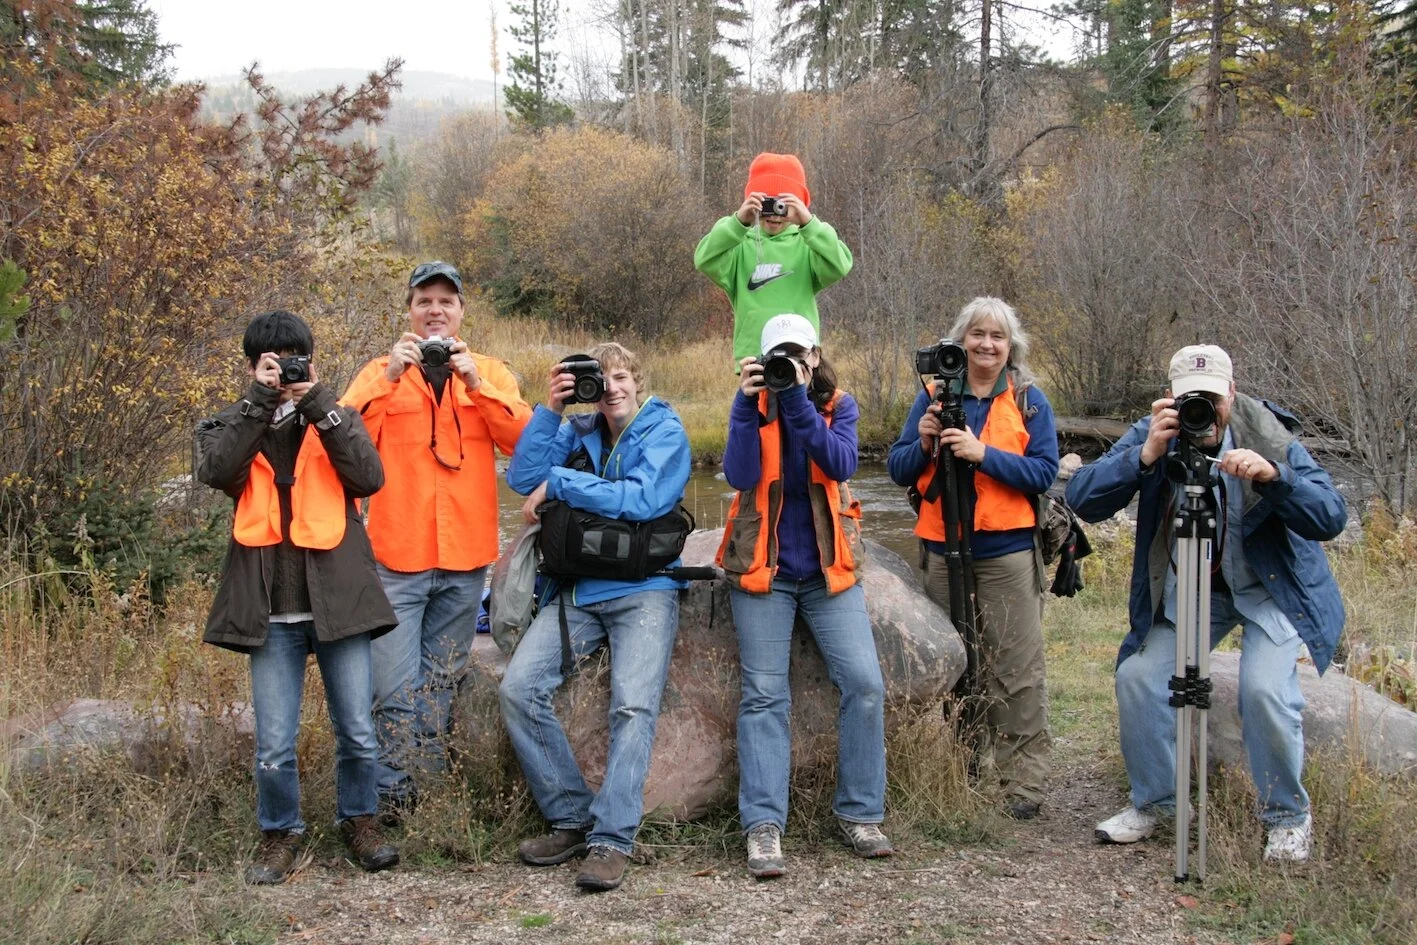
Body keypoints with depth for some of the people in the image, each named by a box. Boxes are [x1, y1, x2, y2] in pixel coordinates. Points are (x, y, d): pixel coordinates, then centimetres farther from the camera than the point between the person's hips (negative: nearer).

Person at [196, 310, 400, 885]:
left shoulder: (335, 419, 8)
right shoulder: (232, 426, 8)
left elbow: (370, 477, -10)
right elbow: (217, 472, -14)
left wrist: (317, 402, -12)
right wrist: (261, 400, -15)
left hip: (338, 600, 0)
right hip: (271, 610, 0)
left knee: (358, 733, 6)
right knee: (274, 746, 3)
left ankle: (359, 821, 29)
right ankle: (280, 835, 25)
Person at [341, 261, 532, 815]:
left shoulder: (490, 372, 9)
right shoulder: (381, 371, 7)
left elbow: (525, 440, -7)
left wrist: (476, 384, -17)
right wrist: (391, 378, -18)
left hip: (465, 559, 2)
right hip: (397, 556, -2)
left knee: (442, 682, 13)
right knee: (396, 688, -6)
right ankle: (391, 801, 5)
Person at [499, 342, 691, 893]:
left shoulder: (665, 432, 2)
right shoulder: (579, 431, 14)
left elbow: (642, 500, -14)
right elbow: (523, 480, 2)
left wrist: (558, 483, -9)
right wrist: (551, 408, -4)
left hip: (643, 591, -4)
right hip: (578, 591, 4)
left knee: (633, 705, -25)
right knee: (519, 689, -14)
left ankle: (611, 839, -21)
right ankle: (571, 820, -4)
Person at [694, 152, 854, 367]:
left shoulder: (806, 244, 6)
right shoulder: (741, 245, 7)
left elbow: (839, 266, -11)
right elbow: (704, 261, -9)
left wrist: (809, 223, -21)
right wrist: (737, 222, -20)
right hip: (751, 356, 1)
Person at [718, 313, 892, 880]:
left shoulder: (838, 406, 4)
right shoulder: (755, 407, 2)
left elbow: (842, 464, -15)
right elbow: (739, 476, -14)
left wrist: (798, 402, -21)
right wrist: (748, 404, -21)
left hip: (829, 568, 1)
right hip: (764, 568, -1)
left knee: (865, 684, -10)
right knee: (764, 695, -8)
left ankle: (859, 814, 2)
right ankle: (763, 827, -9)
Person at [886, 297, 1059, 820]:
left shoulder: (1029, 400, 2)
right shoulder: (935, 395, 7)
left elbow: (1044, 472, -8)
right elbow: (898, 469, 6)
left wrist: (982, 452, -19)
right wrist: (925, 443, -13)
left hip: (1008, 550, -3)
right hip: (944, 548, 3)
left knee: (1017, 667, -4)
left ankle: (1024, 781, 2)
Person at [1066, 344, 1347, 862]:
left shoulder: (1271, 436, -18)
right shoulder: (1151, 435, -13)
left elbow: (1331, 517, -25)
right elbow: (1082, 498, -23)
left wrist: (1273, 476, -42)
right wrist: (1145, 456, -37)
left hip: (1273, 589, -3)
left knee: (1265, 689, -21)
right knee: (1137, 677, -7)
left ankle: (1288, 817, 4)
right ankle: (1152, 802, 16)